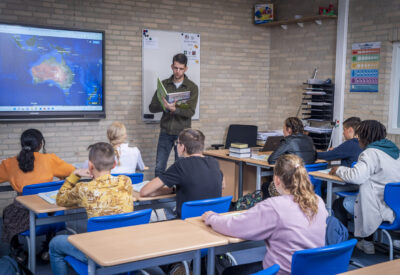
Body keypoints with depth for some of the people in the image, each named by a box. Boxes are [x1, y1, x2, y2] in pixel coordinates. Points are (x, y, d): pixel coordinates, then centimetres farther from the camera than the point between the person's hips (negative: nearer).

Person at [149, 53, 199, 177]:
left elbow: (190, 112, -12)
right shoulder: (164, 84, 6)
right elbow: (152, 107, 2)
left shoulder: (192, 87, -1)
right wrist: (165, 106, -17)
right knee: (159, 168, 2)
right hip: (165, 132, 2)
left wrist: (174, 109, -29)